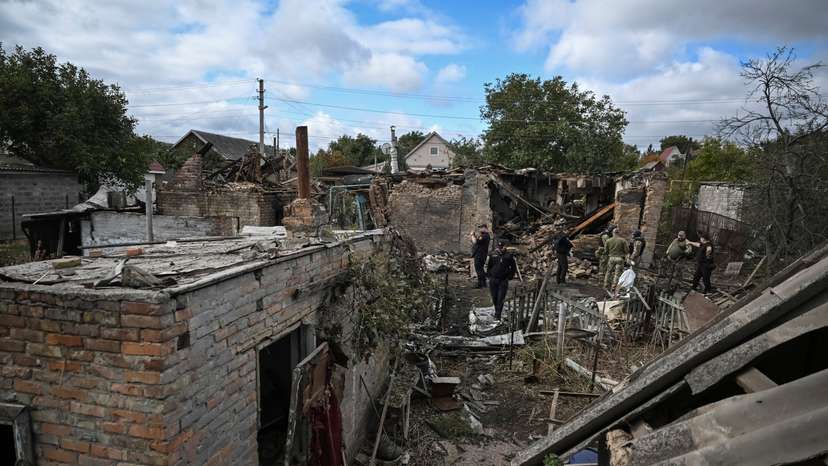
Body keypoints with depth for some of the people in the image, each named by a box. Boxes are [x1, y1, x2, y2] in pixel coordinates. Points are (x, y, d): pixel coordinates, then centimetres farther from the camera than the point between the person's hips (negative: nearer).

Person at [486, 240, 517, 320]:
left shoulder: (508, 256, -4)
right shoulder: (493, 255, 2)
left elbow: (514, 267, 6)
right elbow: (488, 266, 15)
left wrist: (510, 277, 0)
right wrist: (489, 275, 8)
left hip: (503, 281, -2)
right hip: (493, 280, 3)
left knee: (501, 298, -6)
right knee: (494, 297, 10)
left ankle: (498, 315, -1)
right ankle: (497, 311, 31)